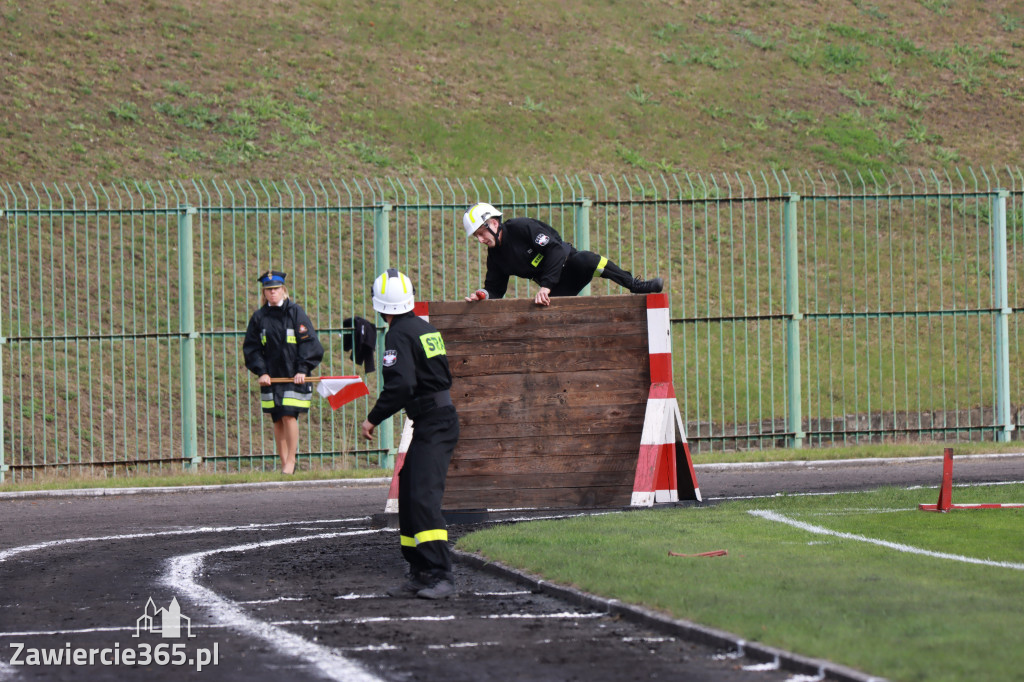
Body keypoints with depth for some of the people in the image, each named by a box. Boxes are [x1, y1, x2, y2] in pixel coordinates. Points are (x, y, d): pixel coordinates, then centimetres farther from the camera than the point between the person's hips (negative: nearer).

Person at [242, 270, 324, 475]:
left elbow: (308, 342, -1)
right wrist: (261, 372, -3)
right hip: (271, 377, 3)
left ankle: (291, 460, -4)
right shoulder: (259, 317, 8)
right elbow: (251, 348, 10)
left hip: (293, 376, -3)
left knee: (289, 416, -13)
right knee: (278, 421, 3)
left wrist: (302, 369, -10)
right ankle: (284, 463, 9)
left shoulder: (295, 312, 1)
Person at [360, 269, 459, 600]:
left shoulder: (399, 336, -13)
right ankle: (420, 573, 16)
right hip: (442, 419, 10)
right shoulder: (425, 328, 15)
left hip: (432, 426, -10)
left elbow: (401, 385, -24)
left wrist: (373, 418, -14)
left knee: (423, 497, -16)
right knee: (409, 495, 13)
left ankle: (440, 575, -22)